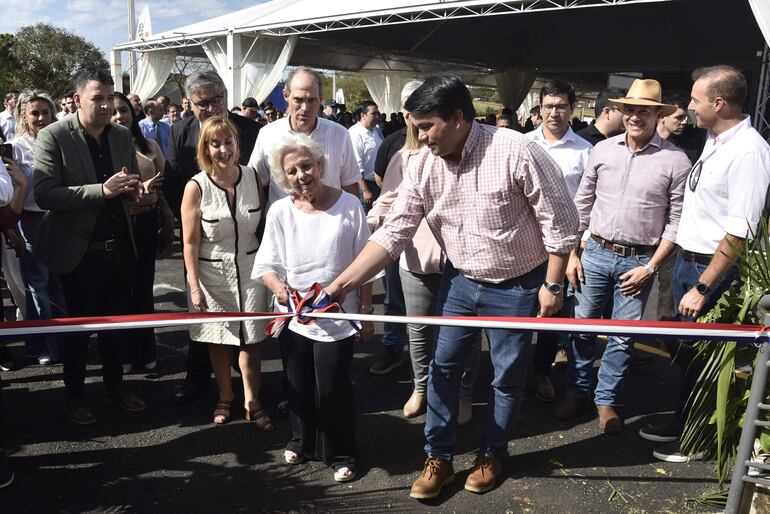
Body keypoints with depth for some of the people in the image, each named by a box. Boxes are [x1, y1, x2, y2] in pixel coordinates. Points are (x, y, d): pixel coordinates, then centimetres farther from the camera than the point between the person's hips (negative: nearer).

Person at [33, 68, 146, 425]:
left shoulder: (123, 135, 5)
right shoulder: (53, 137, -11)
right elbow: (44, 195, -19)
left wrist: (133, 189, -10)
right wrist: (102, 190, -27)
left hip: (118, 247, 5)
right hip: (78, 250, -4)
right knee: (76, 325, 10)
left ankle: (115, 386, 32)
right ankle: (74, 395, 27)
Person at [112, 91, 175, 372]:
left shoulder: (150, 146, 5)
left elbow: (164, 188, 10)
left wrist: (168, 224, 10)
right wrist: (138, 190, -23)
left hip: (147, 222, 3)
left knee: (144, 287, 11)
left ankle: (145, 350, 24)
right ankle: (123, 352, 22)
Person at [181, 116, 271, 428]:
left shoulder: (252, 177, -4)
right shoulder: (196, 187, -12)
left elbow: (264, 223, 5)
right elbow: (190, 242, -9)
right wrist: (194, 287, -12)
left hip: (249, 267, 2)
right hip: (212, 272, -1)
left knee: (251, 338, 5)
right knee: (218, 339, 11)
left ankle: (252, 402, 20)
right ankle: (225, 398, 32)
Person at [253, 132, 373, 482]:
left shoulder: (348, 205, -9)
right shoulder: (279, 211, -6)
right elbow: (266, 265, -2)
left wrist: (366, 313, -1)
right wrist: (279, 288, -24)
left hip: (337, 318, -2)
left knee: (333, 389, 4)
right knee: (299, 388, 18)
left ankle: (340, 454, 27)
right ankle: (303, 441, 43)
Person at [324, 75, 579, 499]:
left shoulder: (516, 151, -25)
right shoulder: (424, 165, -10)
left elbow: (560, 220, -16)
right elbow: (393, 232, -10)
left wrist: (551, 285, -14)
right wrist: (343, 283, -16)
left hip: (517, 286, -4)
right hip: (460, 280, 4)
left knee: (507, 376, 11)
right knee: (443, 367, 9)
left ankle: (491, 455, 35)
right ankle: (438, 459, 26)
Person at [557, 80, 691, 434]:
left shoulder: (675, 161, -6)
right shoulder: (603, 150, 2)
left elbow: (676, 221, -4)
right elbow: (581, 205, 7)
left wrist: (650, 268, -9)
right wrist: (572, 254, 3)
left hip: (639, 261, -2)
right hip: (596, 253, 2)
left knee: (623, 337, 7)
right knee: (582, 326, 9)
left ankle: (607, 400, 25)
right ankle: (576, 392, 28)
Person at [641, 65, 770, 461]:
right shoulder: (715, 140, 8)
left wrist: (703, 287, -21)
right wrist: (685, 264, 13)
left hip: (713, 269, -8)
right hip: (687, 259, 8)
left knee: (700, 356, 5)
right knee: (681, 348, 18)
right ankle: (680, 424, 36)